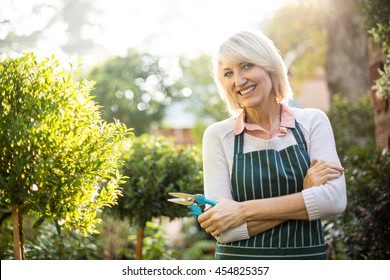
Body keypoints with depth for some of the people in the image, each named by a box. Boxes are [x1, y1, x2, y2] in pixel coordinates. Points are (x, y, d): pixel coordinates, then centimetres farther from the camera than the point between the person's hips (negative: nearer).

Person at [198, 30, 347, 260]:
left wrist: (243, 210, -19)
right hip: (238, 257, -1)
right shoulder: (218, 135, -7)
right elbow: (224, 230, -14)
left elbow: (335, 199, -16)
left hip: (307, 255, 1)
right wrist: (304, 195, -19)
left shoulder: (312, 121, -4)